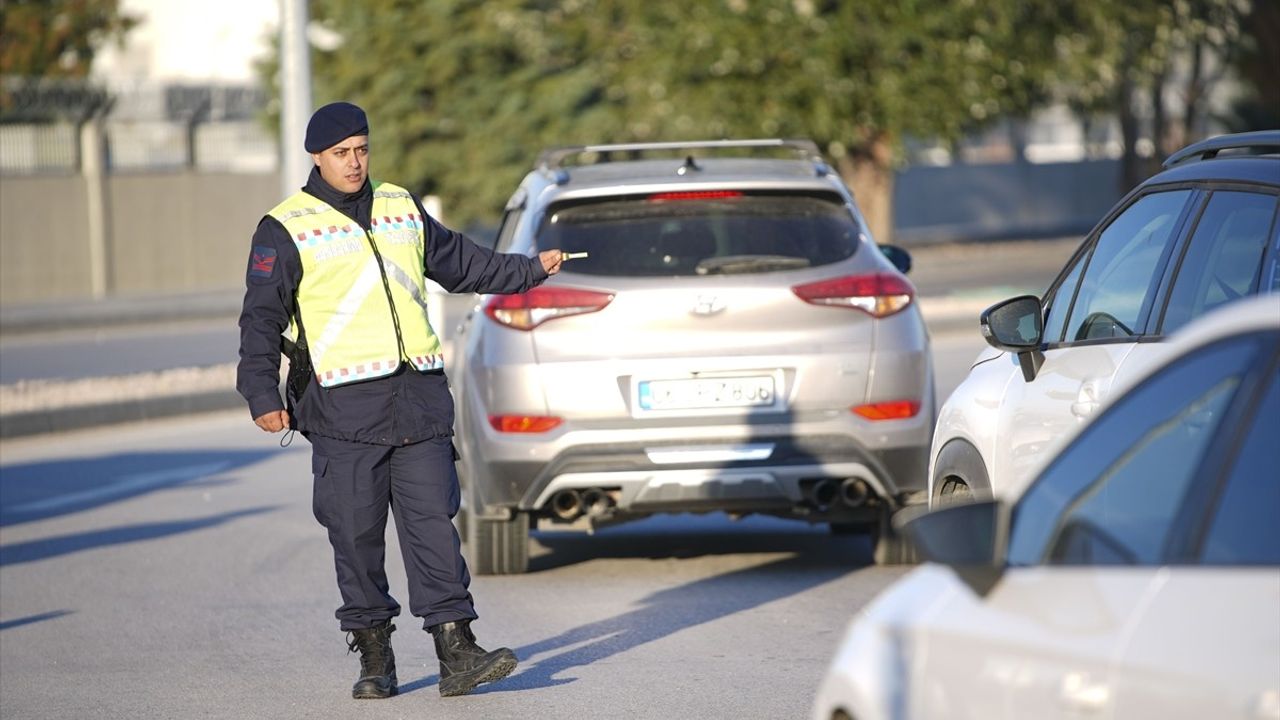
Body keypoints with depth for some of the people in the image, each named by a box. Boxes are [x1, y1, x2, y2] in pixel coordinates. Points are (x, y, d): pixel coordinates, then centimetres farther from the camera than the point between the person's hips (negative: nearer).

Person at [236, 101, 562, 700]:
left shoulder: (402, 210, 15)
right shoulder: (286, 230, 1)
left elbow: (460, 263, 31)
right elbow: (261, 319, -2)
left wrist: (530, 269, 36)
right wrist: (262, 397, -13)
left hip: (419, 399, 3)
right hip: (344, 408, -3)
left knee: (434, 524, -3)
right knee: (357, 535, -1)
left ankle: (457, 652, -5)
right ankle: (374, 658, 9)